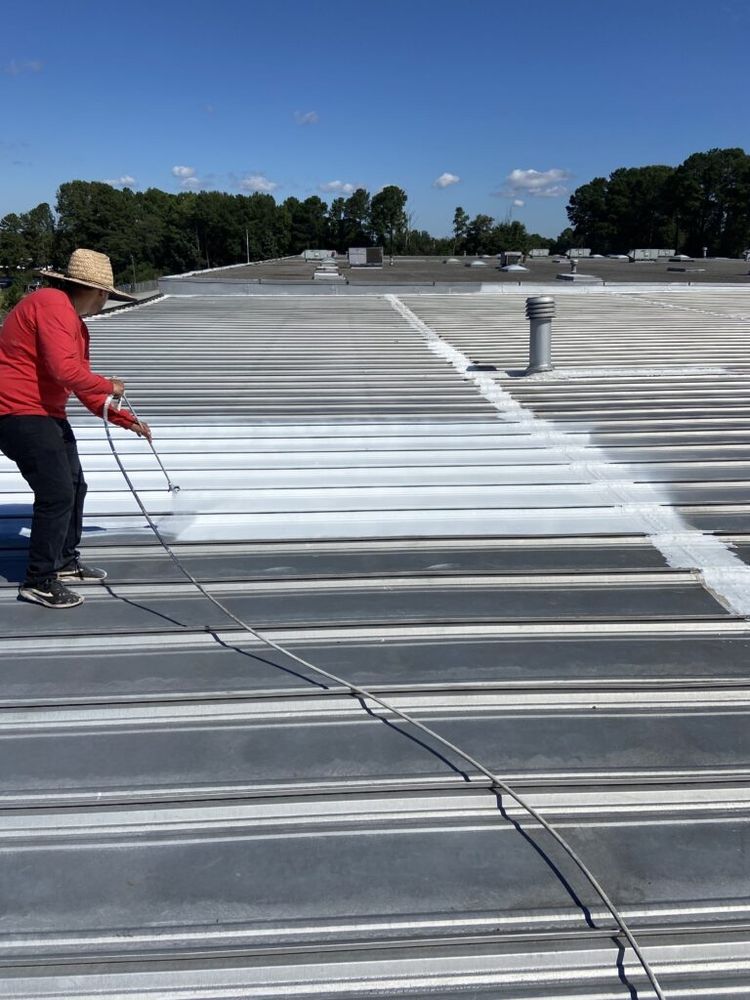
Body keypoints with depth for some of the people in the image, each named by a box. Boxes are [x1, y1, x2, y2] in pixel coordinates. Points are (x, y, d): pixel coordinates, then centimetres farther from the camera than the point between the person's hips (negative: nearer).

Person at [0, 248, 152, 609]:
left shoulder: (75, 323, 15)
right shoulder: (53, 305, -18)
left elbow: (84, 386, 19)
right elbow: (66, 371, -28)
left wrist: (126, 419, 17)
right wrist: (109, 386, -13)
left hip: (46, 414, 11)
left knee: (74, 487, 18)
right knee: (57, 494, -11)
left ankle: (65, 562, 34)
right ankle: (39, 582, 2)